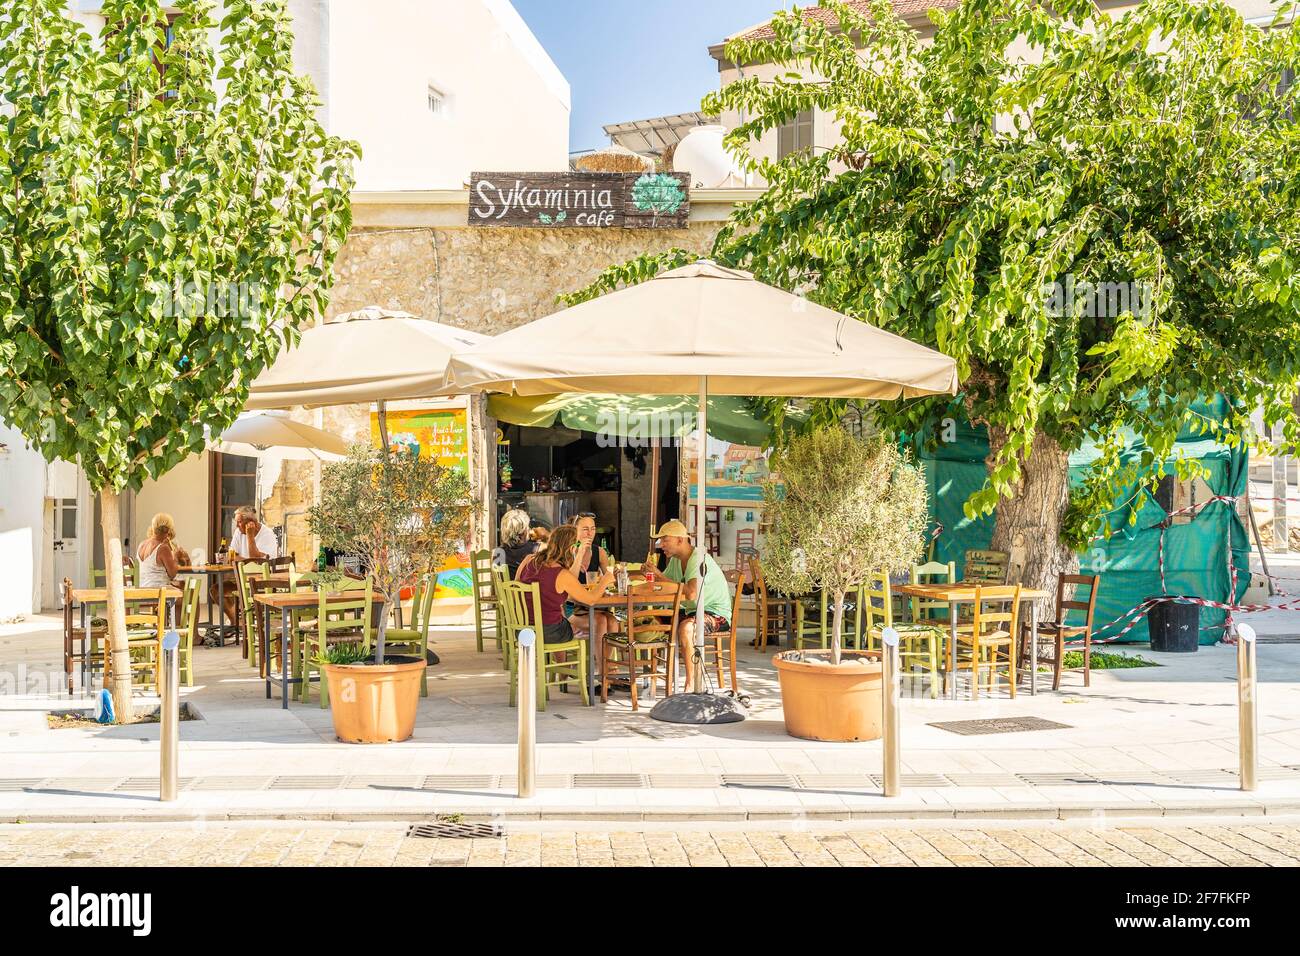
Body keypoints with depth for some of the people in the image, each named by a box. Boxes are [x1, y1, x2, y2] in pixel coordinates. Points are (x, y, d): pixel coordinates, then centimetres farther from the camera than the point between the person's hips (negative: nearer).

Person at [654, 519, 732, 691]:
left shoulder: (699, 559, -21)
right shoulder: (675, 560, 9)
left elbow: (692, 593, -35)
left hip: (717, 614, -9)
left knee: (685, 627, -37)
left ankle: (691, 684, -32)